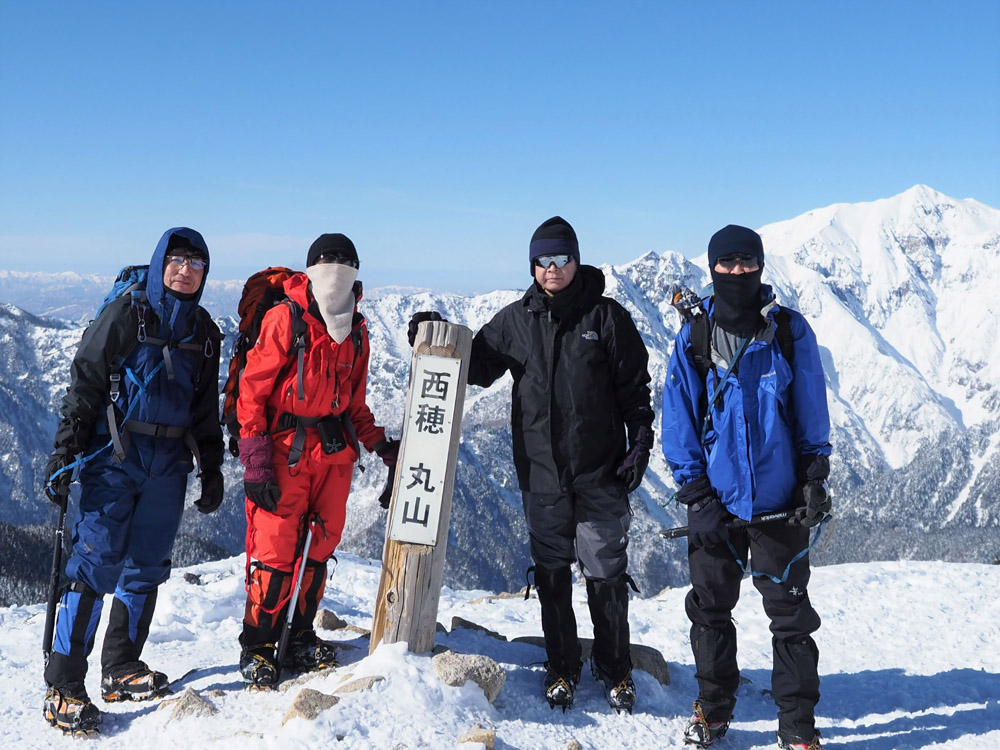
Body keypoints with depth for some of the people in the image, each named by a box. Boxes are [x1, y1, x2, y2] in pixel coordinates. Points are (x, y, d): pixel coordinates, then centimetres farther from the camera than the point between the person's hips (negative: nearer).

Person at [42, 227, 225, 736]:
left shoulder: (204, 332, 12)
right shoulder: (126, 317, -4)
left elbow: (206, 410, 19)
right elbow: (83, 386, -5)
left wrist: (212, 470, 17)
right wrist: (63, 455, -11)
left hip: (169, 465, 5)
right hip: (115, 459, -5)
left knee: (146, 567, 8)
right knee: (95, 564, -8)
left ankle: (121, 671, 21)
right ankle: (63, 686, -1)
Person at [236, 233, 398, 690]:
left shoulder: (356, 331, 11)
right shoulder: (285, 319, -8)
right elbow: (252, 389, -9)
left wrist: (381, 445, 8)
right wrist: (255, 459, -14)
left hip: (335, 449, 6)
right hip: (285, 448, -5)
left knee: (319, 548, 9)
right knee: (275, 550, -4)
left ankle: (300, 640, 22)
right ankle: (258, 648, 11)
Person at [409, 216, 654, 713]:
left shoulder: (606, 316, -1)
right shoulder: (516, 320, 6)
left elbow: (634, 384, 2)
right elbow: (478, 365, 15)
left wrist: (640, 441, -4)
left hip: (600, 471, -2)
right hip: (540, 471, 2)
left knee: (606, 574, 4)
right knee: (551, 574, 9)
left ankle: (615, 668, 21)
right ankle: (562, 667, 24)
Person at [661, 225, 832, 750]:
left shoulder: (790, 331, -2)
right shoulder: (693, 338, -1)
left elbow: (812, 413, 4)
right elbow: (679, 421, 0)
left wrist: (814, 481, -2)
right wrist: (696, 495, -5)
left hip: (781, 501, -1)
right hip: (717, 500, 1)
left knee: (790, 613, 6)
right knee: (710, 608, 12)